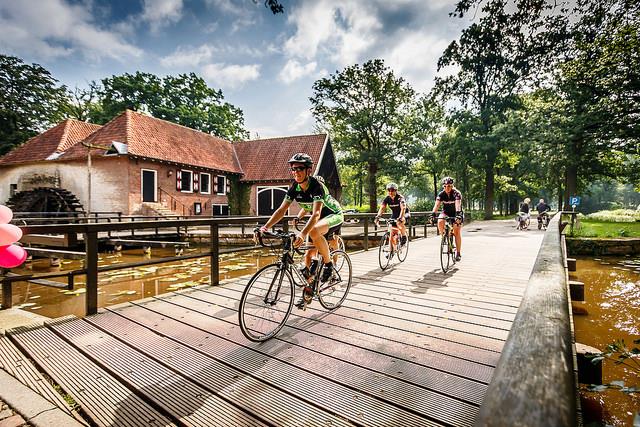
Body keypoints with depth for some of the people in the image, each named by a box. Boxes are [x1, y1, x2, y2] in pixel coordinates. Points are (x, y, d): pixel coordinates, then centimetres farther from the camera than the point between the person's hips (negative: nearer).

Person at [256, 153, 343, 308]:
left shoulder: (317, 186, -30)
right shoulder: (294, 187, -11)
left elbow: (316, 214, -43)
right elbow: (281, 210, -13)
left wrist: (303, 234, -57)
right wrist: (265, 227, -27)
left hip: (334, 215, -7)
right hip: (318, 218, 7)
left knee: (314, 231, -37)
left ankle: (328, 264, -14)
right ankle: (308, 291, 15)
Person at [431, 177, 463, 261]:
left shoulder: (456, 193, -23)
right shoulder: (441, 194, -15)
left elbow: (458, 204, -38)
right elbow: (437, 204, -28)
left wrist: (458, 214, -54)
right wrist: (433, 214, -45)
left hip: (456, 213, -2)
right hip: (446, 212, 2)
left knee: (457, 232, -10)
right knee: (440, 222, -31)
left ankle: (458, 253, -1)